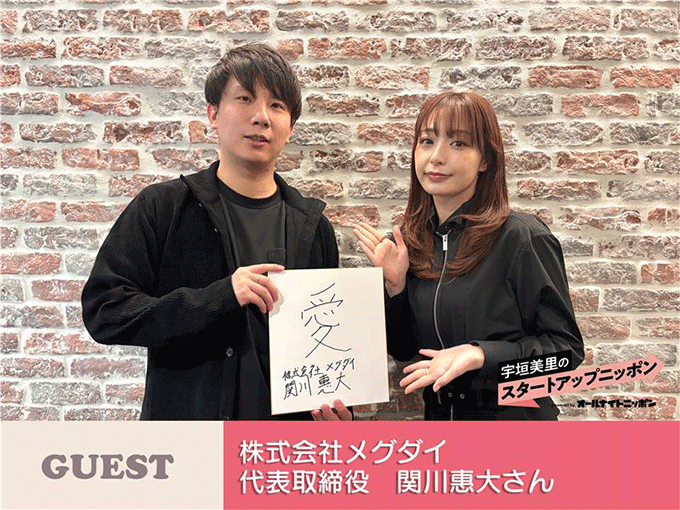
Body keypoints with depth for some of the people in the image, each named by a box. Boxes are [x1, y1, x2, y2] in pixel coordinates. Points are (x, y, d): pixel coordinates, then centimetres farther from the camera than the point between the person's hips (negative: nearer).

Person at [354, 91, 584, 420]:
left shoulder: (523, 239, -18)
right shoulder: (410, 239, -5)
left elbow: (566, 347, -15)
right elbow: (402, 350, 1)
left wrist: (480, 355, -27)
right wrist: (395, 284, -14)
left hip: (514, 414, -4)